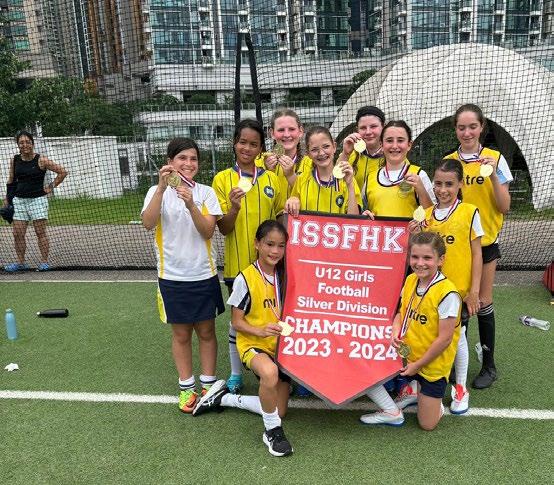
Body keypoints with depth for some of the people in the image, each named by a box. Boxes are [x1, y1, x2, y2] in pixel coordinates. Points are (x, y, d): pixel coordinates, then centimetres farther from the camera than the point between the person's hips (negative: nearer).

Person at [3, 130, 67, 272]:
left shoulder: (41, 160, -8)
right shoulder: (14, 160, 6)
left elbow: (62, 172, -5)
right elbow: (11, 181, 18)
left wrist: (51, 187, -5)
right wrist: (7, 199, 17)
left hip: (38, 199, -4)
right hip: (19, 200, 5)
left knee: (40, 233, -1)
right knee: (18, 234, 3)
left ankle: (44, 262, 6)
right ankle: (21, 262, 13)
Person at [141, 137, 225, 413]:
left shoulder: (206, 192, -1)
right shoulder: (158, 192, -3)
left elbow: (208, 231, -12)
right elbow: (148, 223, -21)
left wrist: (191, 204, -27)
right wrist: (163, 187, -29)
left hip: (204, 274, 1)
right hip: (172, 276, -1)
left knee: (206, 331, 10)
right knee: (181, 334, 10)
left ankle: (208, 384, 25)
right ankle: (186, 387, 25)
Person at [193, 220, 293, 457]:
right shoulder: (245, 279, -14)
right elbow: (237, 321, -9)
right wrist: (260, 331, -26)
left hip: (280, 346, 6)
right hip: (252, 344, -5)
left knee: (279, 411, 6)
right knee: (269, 372, -40)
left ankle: (222, 397, 25)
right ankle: (272, 431, -13)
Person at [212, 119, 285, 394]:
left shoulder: (272, 179, 4)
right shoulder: (222, 179, -3)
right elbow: (223, 229, -6)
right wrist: (234, 207, -25)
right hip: (237, 262, -2)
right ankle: (236, 373, 25)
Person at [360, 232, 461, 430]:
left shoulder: (447, 294, -23)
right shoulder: (410, 280, -3)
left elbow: (444, 338, -20)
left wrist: (417, 365, -12)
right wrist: (396, 330, -12)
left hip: (432, 364, -5)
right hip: (406, 353, 6)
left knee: (427, 425, 0)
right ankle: (392, 412, 10)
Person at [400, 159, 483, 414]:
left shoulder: (469, 212, -6)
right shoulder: (425, 215, 3)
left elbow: (476, 253, -4)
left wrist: (474, 290, -7)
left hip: (459, 288, -3)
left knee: (457, 336, 12)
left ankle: (460, 388, 31)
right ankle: (417, 384, 25)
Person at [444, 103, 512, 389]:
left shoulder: (495, 159, -4)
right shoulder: (448, 162, 2)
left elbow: (505, 207, -7)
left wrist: (493, 176, -20)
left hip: (484, 240, -2)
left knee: (482, 302, 4)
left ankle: (489, 365, 20)